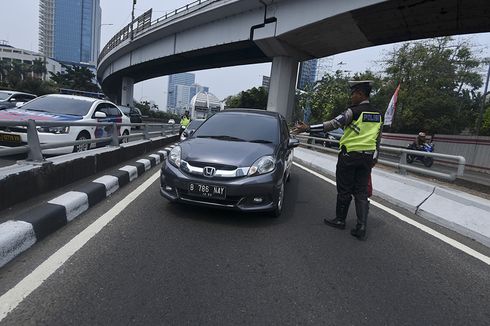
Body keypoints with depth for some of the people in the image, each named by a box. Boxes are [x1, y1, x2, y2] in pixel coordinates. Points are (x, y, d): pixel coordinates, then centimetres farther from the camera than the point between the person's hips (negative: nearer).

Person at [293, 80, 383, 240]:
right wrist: (374, 158, 23)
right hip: (367, 157, 6)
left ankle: (340, 220, 22)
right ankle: (361, 227, 5)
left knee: (344, 190, 7)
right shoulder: (377, 114, 10)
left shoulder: (354, 111, -12)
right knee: (361, 192, 8)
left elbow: (332, 124, -19)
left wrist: (307, 128, -18)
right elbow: (378, 139, 15)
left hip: (349, 155, -6)